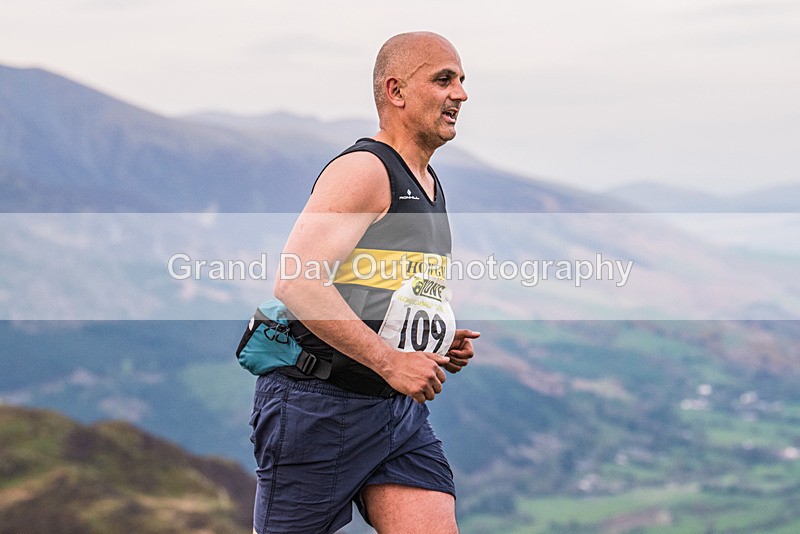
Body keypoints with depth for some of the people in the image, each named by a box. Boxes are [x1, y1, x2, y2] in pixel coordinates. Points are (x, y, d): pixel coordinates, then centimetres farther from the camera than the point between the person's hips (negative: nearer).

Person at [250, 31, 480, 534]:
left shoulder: (430, 186, 18)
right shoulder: (363, 170, -12)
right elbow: (296, 280, -24)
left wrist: (443, 344, 11)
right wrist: (391, 361, -25)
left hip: (399, 408, 8)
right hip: (319, 404, -8)